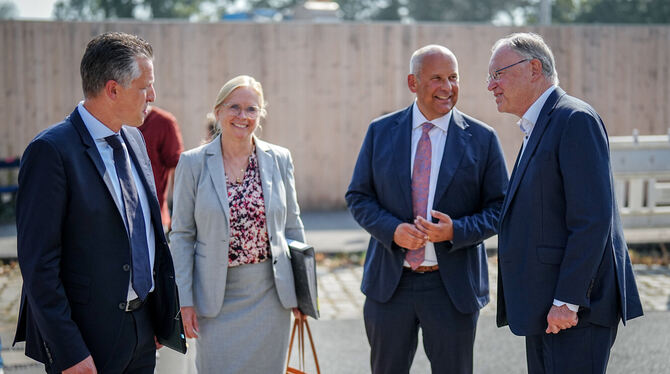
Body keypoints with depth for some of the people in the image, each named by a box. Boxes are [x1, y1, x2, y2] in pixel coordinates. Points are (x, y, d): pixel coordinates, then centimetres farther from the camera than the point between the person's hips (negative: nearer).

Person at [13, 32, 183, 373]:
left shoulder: (133, 139, 9)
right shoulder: (52, 150, -15)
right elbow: (38, 262, -17)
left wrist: (161, 317, 12)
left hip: (142, 330, 7)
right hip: (88, 338, -7)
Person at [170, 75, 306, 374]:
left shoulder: (279, 159, 2)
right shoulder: (193, 163, -4)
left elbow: (292, 226, 9)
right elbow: (182, 235, -1)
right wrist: (185, 300, -5)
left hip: (269, 293, 2)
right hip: (216, 298, -2)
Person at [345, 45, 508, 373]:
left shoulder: (482, 139, -1)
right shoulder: (380, 132, 3)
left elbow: (499, 207, 0)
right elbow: (358, 197, 5)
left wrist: (456, 231, -17)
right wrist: (392, 229, -14)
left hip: (453, 285, -1)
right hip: (389, 283, 1)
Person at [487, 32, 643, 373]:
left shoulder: (576, 120, -11)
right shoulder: (538, 127, 20)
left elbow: (592, 220, -19)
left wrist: (567, 301, -21)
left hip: (576, 306, -10)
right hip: (545, 307, 10)